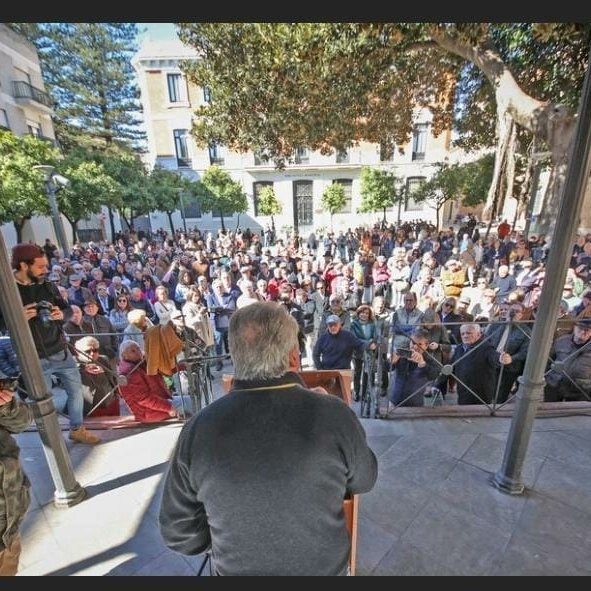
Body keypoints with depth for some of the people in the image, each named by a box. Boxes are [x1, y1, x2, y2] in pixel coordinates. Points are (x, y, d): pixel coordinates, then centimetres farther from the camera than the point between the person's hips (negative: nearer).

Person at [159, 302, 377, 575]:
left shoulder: (198, 428, -25)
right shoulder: (334, 415, -30)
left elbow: (178, 532, -10)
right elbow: (364, 481, -9)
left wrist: (224, 541, 9)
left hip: (238, 569, 1)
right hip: (325, 567, 0)